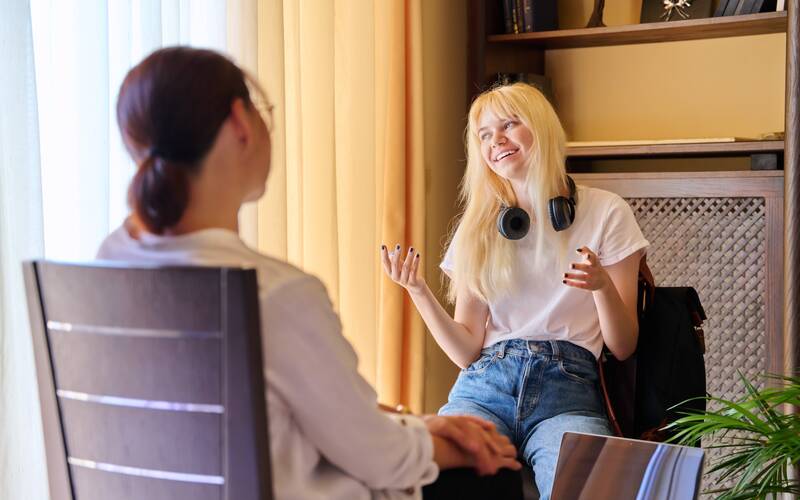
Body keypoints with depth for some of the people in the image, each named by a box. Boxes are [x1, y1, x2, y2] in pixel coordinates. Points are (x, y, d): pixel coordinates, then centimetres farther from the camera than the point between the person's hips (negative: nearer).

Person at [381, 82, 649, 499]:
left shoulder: (605, 212, 8)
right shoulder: (478, 228, 17)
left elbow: (623, 348, 5)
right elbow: (467, 351, 10)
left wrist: (602, 285, -14)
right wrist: (419, 291, -5)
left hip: (567, 390, -1)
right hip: (485, 386, 2)